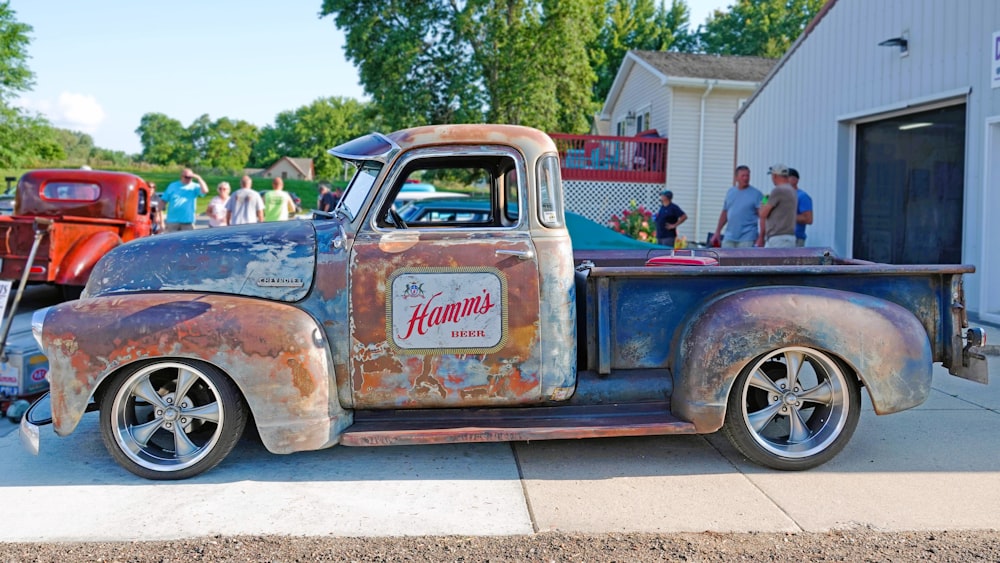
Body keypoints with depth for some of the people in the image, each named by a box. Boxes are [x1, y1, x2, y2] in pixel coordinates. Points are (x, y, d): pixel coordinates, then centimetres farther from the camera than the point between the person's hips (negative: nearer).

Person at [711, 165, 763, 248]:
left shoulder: (756, 194, -4)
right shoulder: (730, 192, 12)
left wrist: (761, 237, -15)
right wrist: (717, 232, 15)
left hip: (747, 239, -5)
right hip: (729, 238, 5)